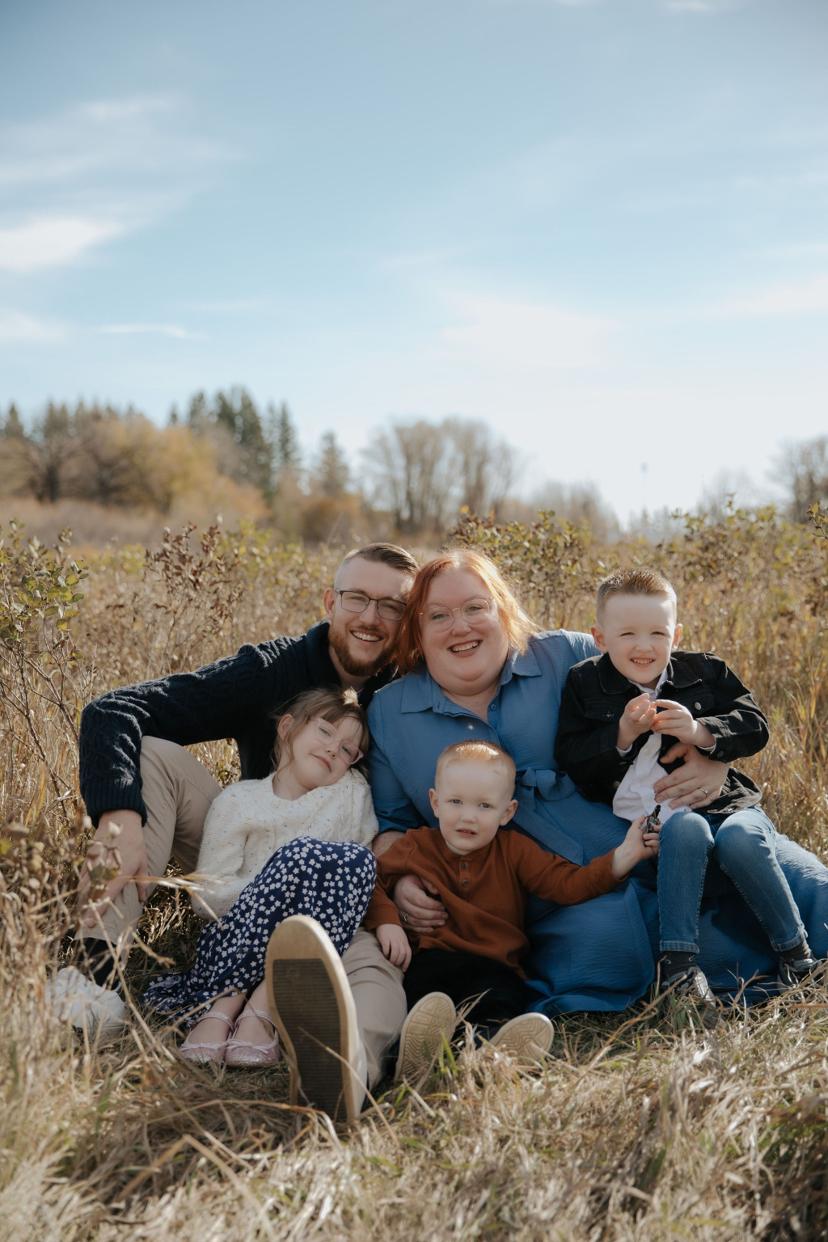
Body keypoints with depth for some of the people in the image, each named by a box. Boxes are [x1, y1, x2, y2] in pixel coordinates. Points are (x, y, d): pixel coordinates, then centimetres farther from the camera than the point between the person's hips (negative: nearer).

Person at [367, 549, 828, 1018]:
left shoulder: (568, 657, 6)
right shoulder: (388, 714, 10)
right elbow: (391, 822, 18)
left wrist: (713, 759, -11)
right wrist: (400, 881, -3)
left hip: (660, 851, 1)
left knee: (788, 874, -18)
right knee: (603, 931, -33)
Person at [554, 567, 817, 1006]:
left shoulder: (706, 671, 9)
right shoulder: (584, 684, 6)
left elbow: (754, 727, 3)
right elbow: (570, 762, -1)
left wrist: (701, 733, -14)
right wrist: (621, 735, -14)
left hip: (725, 803, 1)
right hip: (652, 818, -1)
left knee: (741, 838, -30)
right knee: (685, 829, -34)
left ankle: (795, 951, -11)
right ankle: (676, 958, -27)